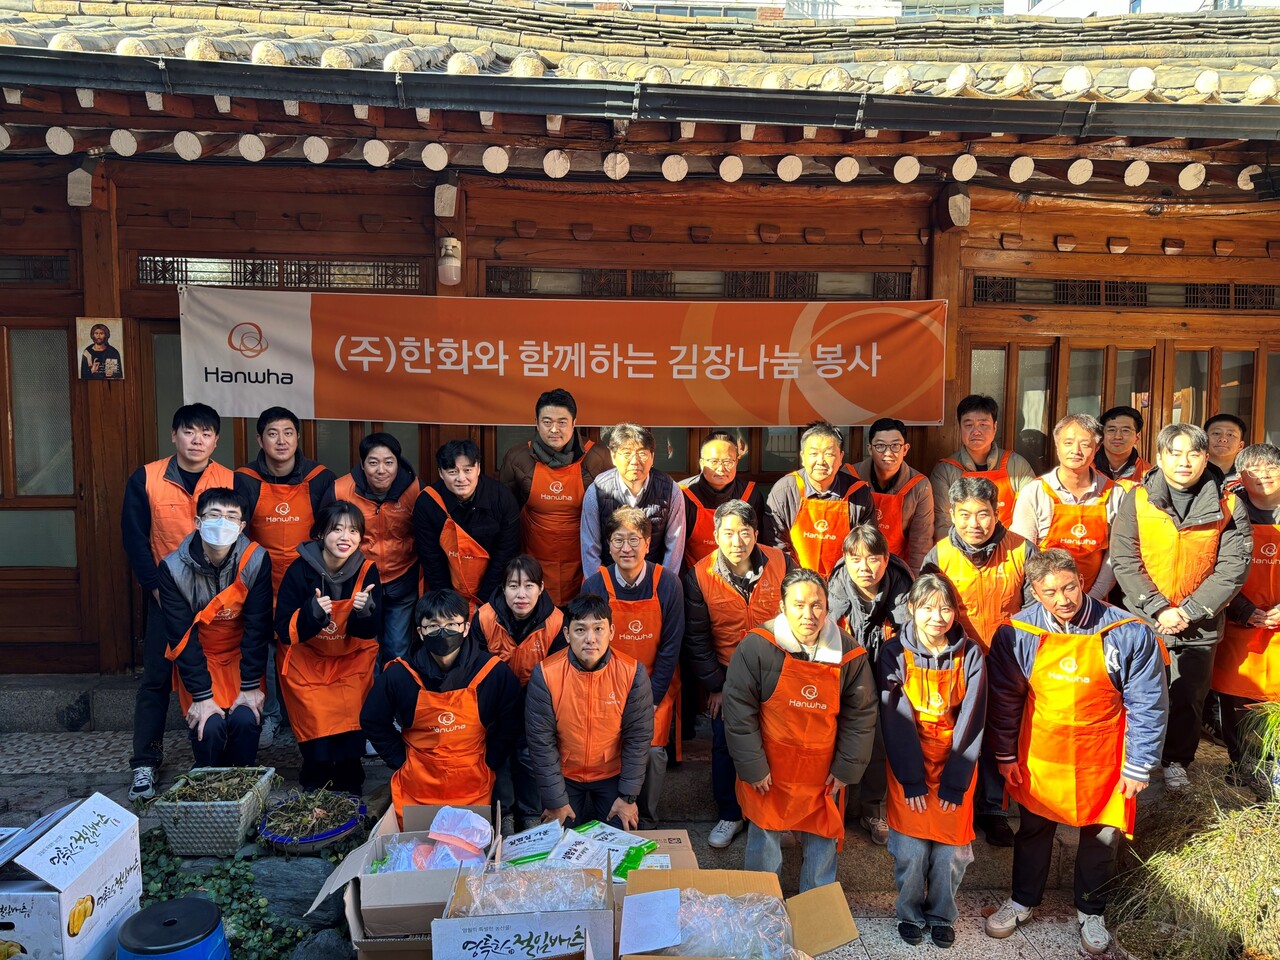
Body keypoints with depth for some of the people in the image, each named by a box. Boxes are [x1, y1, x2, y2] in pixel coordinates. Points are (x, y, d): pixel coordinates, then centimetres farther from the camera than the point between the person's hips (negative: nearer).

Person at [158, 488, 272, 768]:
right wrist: (201, 695, -19)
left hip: (242, 657, 0)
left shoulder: (256, 560, -16)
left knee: (245, 719, -20)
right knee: (210, 726, -19)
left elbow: (258, 626, -13)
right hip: (197, 659, 0)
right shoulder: (173, 567, -16)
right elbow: (181, 635, -15)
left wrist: (251, 686, -15)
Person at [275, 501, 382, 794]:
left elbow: (372, 630, -7)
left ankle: (349, 780, 8)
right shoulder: (300, 571, -16)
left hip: (353, 658, 1)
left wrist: (365, 611, -29)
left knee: (350, 720, -18)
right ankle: (314, 782, 10)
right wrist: (312, 613, -34)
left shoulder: (366, 570, -10)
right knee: (317, 722, -17)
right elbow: (284, 631, -15)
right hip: (307, 659, -1)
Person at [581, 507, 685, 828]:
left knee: (653, 751, -6)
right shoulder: (595, 586, -12)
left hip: (656, 685, 0)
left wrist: (652, 697, -8)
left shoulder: (668, 584, -12)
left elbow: (671, 646, -7)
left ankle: (647, 822, 18)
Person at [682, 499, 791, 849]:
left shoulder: (780, 563, -12)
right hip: (728, 679, 0)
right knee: (725, 746, 10)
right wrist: (715, 686, -4)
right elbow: (696, 638, -5)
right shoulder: (699, 576, -14)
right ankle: (730, 815, 31)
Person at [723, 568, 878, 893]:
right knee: (764, 841, 12)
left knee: (822, 842, 15)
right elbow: (738, 709, -12)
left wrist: (847, 768, 1)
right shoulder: (757, 647, -18)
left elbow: (861, 714, 2)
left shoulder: (850, 654, -9)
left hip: (823, 774, 2)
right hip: (768, 771, -2)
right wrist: (752, 767, -11)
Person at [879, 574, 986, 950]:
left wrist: (955, 782, -9)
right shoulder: (894, 653, -9)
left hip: (955, 766, 1)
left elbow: (971, 722, -6)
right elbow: (894, 720, -10)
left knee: (951, 849, 3)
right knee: (911, 849, -1)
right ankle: (910, 913, 25)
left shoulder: (970, 655, -6)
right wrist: (912, 779, -12)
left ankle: (941, 915, 29)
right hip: (909, 766, -1)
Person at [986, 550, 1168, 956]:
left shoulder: (1129, 632, -19)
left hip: (1102, 759, -1)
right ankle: (1022, 901, 42)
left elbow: (1147, 705, -9)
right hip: (1039, 754, 1)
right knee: (1033, 827, 18)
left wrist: (1139, 766, -6)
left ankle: (1090, 912, 41)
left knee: (1103, 834, 15)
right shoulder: (1017, 633, -16)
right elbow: (1004, 698, -3)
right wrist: (1005, 755, 2)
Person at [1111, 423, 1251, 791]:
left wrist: (1189, 611, -13)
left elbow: (1234, 566, -7)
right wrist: (1158, 608, -16)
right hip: (1143, 619, -1)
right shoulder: (1137, 500, -5)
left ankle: (1175, 762, 32)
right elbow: (1124, 560, -9)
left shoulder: (1228, 506, -3)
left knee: (1188, 698, 12)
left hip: (1199, 625, 1)